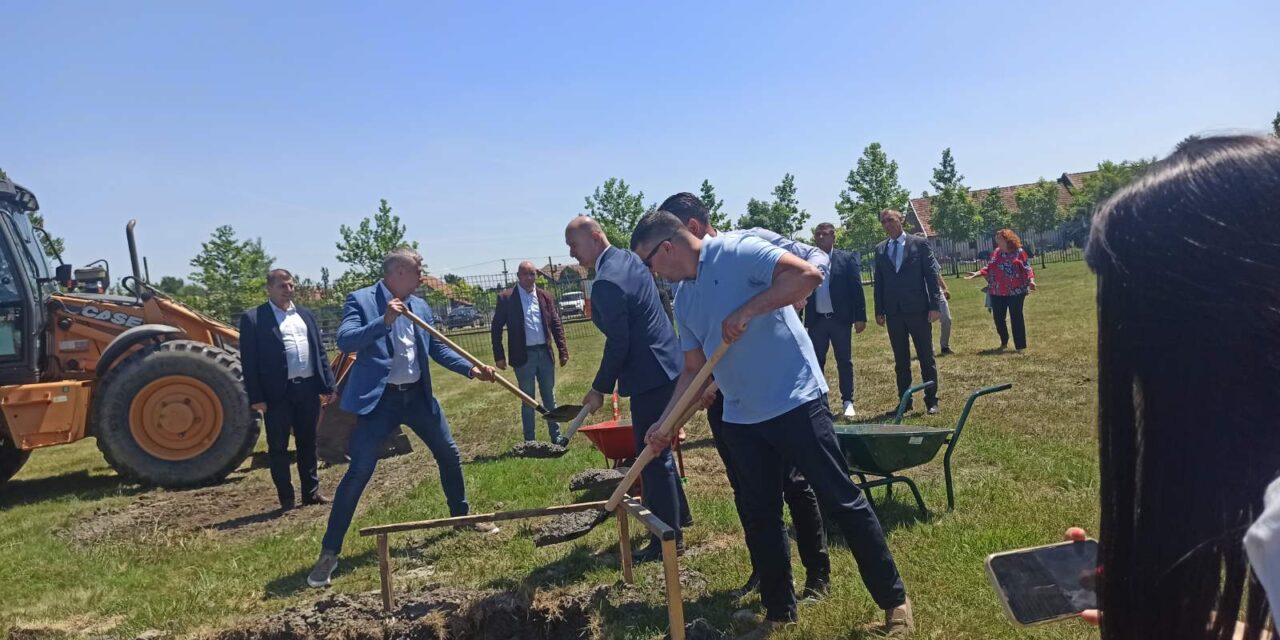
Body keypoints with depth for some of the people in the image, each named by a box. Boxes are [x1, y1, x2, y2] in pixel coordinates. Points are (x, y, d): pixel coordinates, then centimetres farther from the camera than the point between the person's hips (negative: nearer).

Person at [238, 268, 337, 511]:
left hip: (308, 388, 5)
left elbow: (320, 352, 14)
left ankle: (311, 492, 25)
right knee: (278, 447, 4)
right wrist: (256, 398, -12)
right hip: (277, 393, -5)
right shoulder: (253, 318, -3)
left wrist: (328, 385, 8)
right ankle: (286, 498, 13)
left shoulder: (305, 314, 14)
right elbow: (249, 362, -7)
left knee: (307, 443, 14)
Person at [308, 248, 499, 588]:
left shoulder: (420, 306, 10)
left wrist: (472, 370, 3)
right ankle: (329, 552, 5)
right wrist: (384, 321, -31)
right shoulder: (361, 300, -8)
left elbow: (437, 348, 14)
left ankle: (462, 516, 36)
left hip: (417, 395, 6)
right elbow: (344, 341, -21)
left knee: (449, 455, 14)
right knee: (358, 473, -6)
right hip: (379, 399, -6)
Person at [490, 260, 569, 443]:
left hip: (545, 353, 3)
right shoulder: (506, 298, -4)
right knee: (528, 401, 6)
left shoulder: (545, 296, 6)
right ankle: (530, 441, 14)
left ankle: (556, 436, 22)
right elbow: (496, 328, -2)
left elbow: (556, 324, 9)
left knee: (550, 398, 12)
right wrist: (499, 356, -6)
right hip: (523, 356, -3)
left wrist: (563, 351, 5)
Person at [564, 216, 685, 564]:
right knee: (658, 451, 22)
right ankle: (675, 518, 37)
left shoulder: (607, 283, -22)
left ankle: (668, 539, 10)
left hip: (649, 376, -11)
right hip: (665, 363, 11)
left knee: (653, 458, 0)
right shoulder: (628, 258, 10)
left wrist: (600, 388, -10)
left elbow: (617, 344, -21)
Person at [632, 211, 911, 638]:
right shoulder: (682, 299, 11)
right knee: (759, 516, 12)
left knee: (842, 501, 1)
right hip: (740, 418, 8)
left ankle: (894, 601, 16)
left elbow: (808, 275, -24)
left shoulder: (736, 251, -13)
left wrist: (747, 310, -25)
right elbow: (693, 369, 15)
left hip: (795, 403, -8)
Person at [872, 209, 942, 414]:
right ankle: (905, 401, 16)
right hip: (893, 312, 3)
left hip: (918, 310, -3)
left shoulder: (919, 243, -1)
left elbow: (931, 275, -3)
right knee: (900, 360, 9)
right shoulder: (880, 249, 9)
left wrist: (934, 306, -9)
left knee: (926, 358, 3)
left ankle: (931, 401, 11)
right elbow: (879, 282, 11)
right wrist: (879, 310, 5)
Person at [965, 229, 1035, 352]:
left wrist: (1031, 280, -18)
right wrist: (977, 273, 3)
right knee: (998, 318, 10)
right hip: (997, 292, 4)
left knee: (1016, 318, -1)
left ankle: (1020, 346, 6)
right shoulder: (995, 253, 9)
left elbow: (1027, 269, -4)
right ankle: (1004, 341, 33)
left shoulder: (1019, 252, -3)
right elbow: (989, 268, 14)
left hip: (1015, 291, -4)